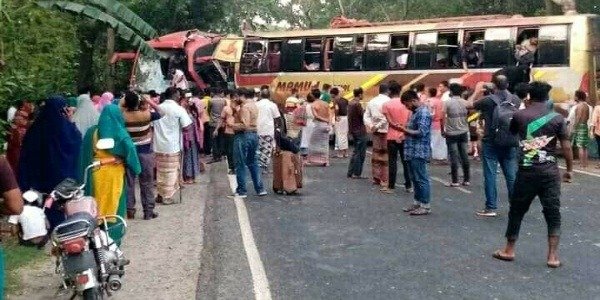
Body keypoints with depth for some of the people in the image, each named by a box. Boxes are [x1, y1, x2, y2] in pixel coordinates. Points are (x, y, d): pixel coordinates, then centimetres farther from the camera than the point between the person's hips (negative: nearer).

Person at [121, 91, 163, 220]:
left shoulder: (122, 116, -9)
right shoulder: (146, 115, -12)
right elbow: (160, 113, 3)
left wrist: (123, 102, 6)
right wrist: (150, 102, 8)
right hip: (145, 152, -1)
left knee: (129, 182, 11)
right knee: (147, 183, 6)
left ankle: (130, 210, 13)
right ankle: (148, 211, 8)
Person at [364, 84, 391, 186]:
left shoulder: (372, 101, 9)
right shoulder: (388, 101, -11)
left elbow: (366, 116, 7)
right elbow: (387, 117, -20)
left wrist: (371, 126, -1)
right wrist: (378, 126, -12)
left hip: (376, 132, 6)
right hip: (386, 131, -6)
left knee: (376, 155, 12)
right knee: (386, 156, -1)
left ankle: (376, 178, 16)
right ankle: (384, 180, 1)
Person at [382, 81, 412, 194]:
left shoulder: (387, 105, -6)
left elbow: (390, 122, -11)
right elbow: (409, 120, -3)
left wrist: (397, 126, -8)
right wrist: (404, 129, -2)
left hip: (392, 137, -2)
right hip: (405, 136, 2)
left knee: (392, 162, 3)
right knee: (406, 161, 8)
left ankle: (391, 186, 7)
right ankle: (408, 186, 12)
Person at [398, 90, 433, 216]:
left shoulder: (423, 113, -14)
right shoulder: (415, 112, 16)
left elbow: (421, 132, -22)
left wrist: (404, 130, -17)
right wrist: (403, 129, 8)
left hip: (419, 153, -10)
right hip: (412, 152, 10)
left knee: (422, 179, -4)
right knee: (415, 179, 15)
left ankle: (425, 206, 2)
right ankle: (417, 203, 24)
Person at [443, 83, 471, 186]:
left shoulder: (447, 103, -9)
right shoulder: (465, 103, 2)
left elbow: (442, 117, -11)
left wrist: (443, 130, -1)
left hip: (451, 133, -3)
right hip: (463, 132, 4)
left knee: (454, 157, -1)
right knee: (465, 156, 8)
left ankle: (455, 181, 0)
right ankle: (467, 180, 13)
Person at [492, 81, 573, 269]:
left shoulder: (519, 115, 0)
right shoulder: (557, 118, -1)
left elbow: (511, 131, 21)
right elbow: (566, 146, -2)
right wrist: (570, 169, 8)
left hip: (526, 171, 0)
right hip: (550, 171, 0)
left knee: (517, 211, 12)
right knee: (553, 213, 6)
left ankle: (509, 250, 21)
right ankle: (553, 256, 4)